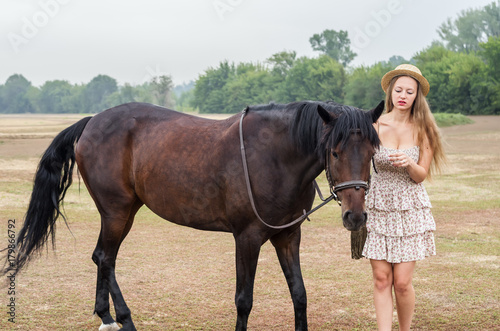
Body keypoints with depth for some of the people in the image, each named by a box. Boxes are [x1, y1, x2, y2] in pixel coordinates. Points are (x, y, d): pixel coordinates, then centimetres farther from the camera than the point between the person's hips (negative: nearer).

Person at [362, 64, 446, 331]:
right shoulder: (375, 126, -4)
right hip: (378, 208, 1)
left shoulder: (423, 130, -3)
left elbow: (421, 176, -4)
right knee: (381, 279, 0)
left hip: (410, 210, 0)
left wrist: (409, 164, -26)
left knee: (402, 282, -2)